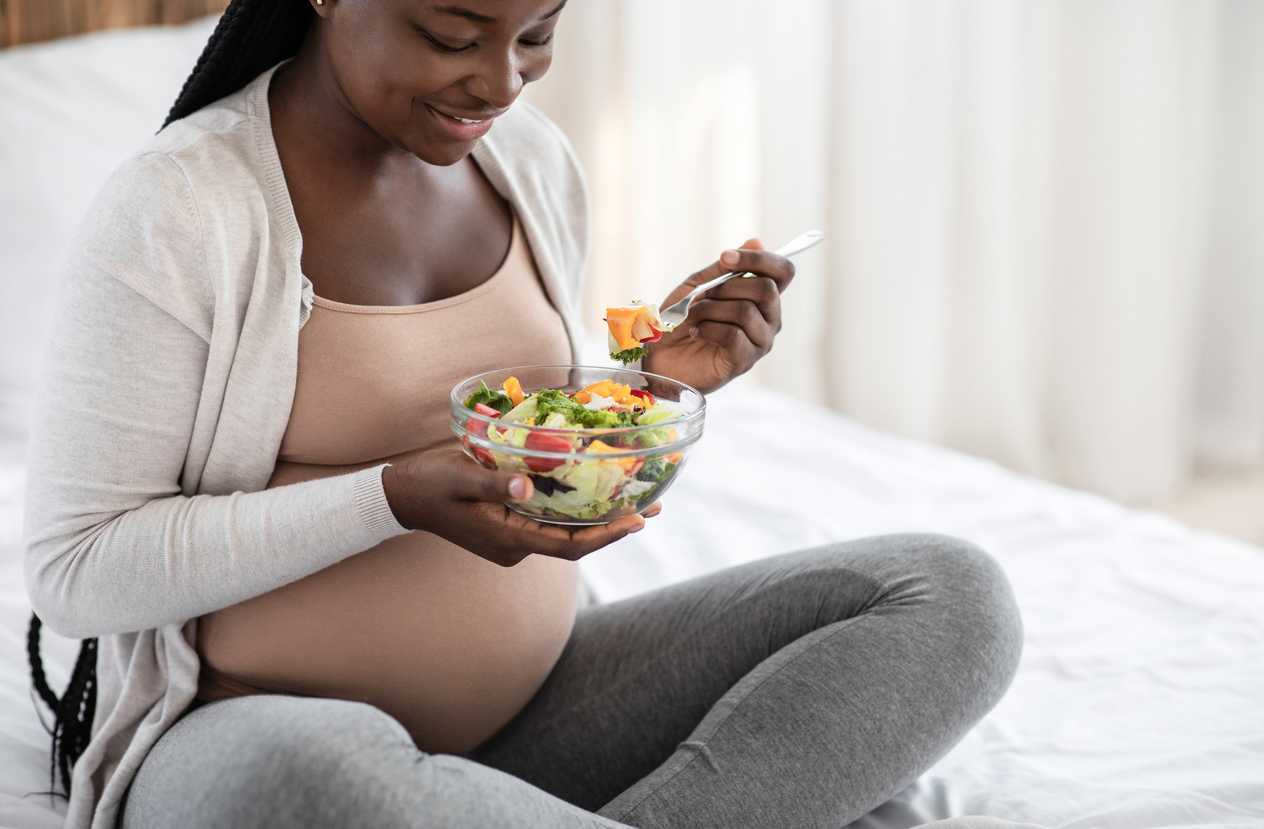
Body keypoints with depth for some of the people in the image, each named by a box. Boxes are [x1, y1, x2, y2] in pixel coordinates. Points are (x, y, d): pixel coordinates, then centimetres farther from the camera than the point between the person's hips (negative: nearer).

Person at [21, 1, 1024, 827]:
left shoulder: (535, 163, 5)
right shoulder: (177, 212, -14)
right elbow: (71, 569, -14)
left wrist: (656, 377, -4)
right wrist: (393, 500, -24)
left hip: (537, 699, 6)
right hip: (260, 736, -5)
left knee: (952, 593, -8)